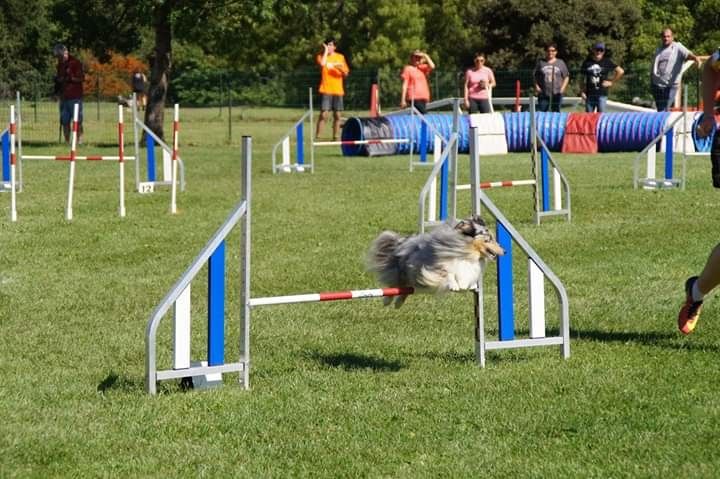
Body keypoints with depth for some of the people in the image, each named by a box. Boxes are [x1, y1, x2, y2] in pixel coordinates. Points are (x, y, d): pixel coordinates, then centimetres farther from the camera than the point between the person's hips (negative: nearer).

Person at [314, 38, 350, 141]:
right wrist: (325, 51, -11)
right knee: (323, 114, -11)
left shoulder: (340, 57, 11)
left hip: (338, 90, 3)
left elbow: (346, 73, 12)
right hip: (326, 90, -3)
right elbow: (322, 64, -21)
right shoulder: (321, 56, 3)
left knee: (337, 115, 3)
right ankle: (317, 137, -9)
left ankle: (335, 137, 11)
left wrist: (341, 69, -10)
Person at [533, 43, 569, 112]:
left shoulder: (560, 63, 7)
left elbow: (566, 77, 10)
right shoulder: (541, 63, 7)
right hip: (543, 95, 0)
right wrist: (536, 86, -3)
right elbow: (535, 76, 12)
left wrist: (562, 88, -2)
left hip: (556, 94, 0)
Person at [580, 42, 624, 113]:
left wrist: (611, 82, 1)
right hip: (589, 94, 2)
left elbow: (621, 71, 3)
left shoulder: (607, 62, 1)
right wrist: (582, 92, 3)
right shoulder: (587, 62, 6)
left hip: (602, 94, -2)